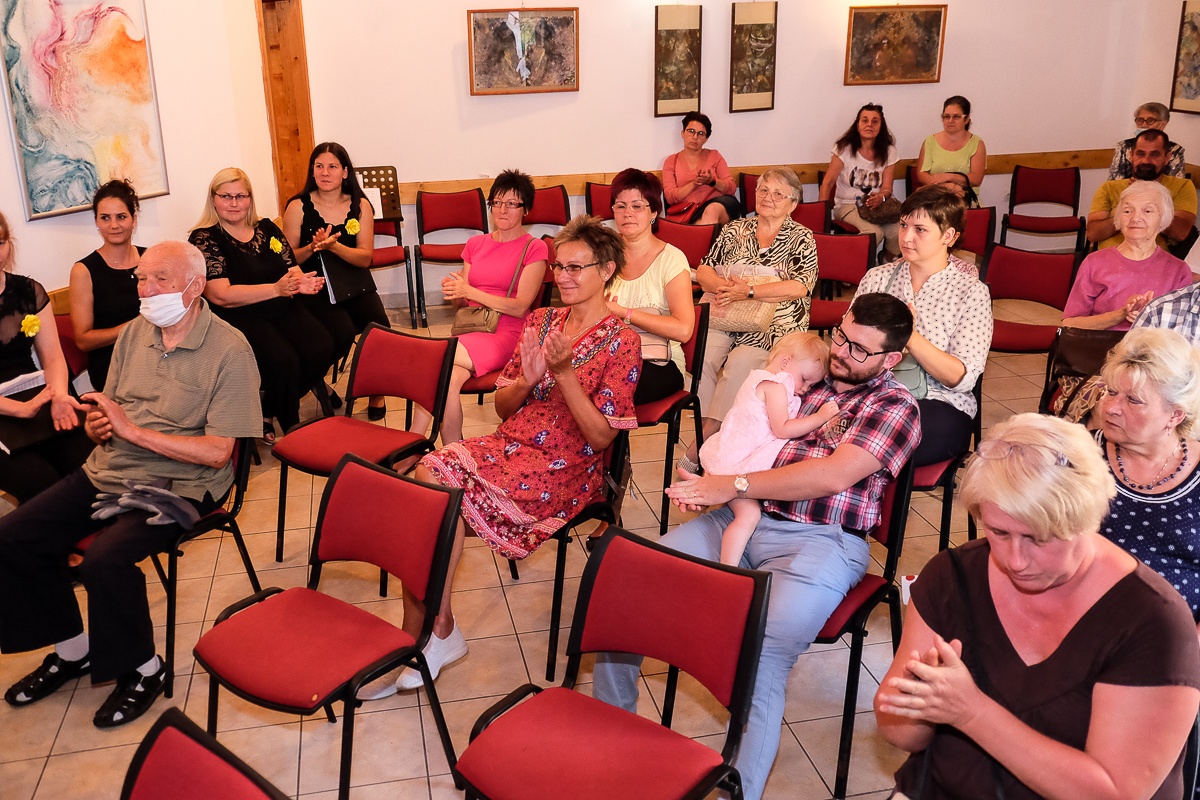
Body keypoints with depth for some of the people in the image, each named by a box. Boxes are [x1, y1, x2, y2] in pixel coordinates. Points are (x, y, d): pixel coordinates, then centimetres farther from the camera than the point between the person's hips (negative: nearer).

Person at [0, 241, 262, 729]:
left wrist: (132, 430, -20)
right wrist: (97, 425, -9)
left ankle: (141, 669, -2)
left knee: (105, 559, -29)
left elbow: (217, 452, -18)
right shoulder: (134, 333, 8)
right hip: (107, 472, 7)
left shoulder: (229, 350, -12)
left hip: (178, 484, -7)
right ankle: (72, 649, 16)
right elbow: (105, 423, 16)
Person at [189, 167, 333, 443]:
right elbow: (221, 296, -11)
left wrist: (304, 283, -13)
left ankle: (268, 411, -2)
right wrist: (276, 289, -17)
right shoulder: (203, 239, 0)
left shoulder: (267, 229, 16)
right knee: (283, 360, -32)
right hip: (239, 319, -5)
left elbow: (293, 272, 14)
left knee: (322, 349, -23)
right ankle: (291, 427, -5)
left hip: (283, 311, 5)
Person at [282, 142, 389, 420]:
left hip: (355, 285, 3)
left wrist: (333, 246, -19)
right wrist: (313, 248, -20)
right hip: (316, 288, -2)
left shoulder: (360, 206, 3)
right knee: (343, 333, -28)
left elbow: (365, 258, -2)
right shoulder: (299, 207, -2)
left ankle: (377, 393, 3)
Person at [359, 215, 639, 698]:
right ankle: (418, 636, -19)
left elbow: (600, 438, -10)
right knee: (427, 474, -23)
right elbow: (503, 407, 15)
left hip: (564, 470, -6)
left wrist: (565, 373, -20)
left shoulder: (621, 343, -3)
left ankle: (436, 633, -9)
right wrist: (526, 381, -7)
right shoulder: (541, 321, 14)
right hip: (509, 446, 6)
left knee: (438, 489, -25)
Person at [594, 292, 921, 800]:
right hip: (740, 518, 5)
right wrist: (706, 484, 4)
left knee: (761, 664, -30)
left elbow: (833, 476, -10)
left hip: (819, 541, -5)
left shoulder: (895, 407, 5)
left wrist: (733, 486, -12)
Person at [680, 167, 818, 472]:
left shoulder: (801, 238, 4)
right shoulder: (734, 230, 16)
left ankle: (701, 444, -24)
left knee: (739, 362, -30)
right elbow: (703, 270, 12)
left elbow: (801, 287, -11)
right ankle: (712, 434, -22)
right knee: (704, 358, -27)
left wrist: (748, 291, -18)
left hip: (774, 324, -3)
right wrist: (722, 284, -11)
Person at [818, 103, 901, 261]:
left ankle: (888, 263, 3)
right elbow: (828, 182, -6)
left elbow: (887, 187, 3)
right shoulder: (845, 149, -3)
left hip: (878, 204, 3)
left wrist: (881, 197, -22)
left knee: (898, 230, -28)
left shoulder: (888, 151, 6)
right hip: (848, 205, -3)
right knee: (874, 232, -34)